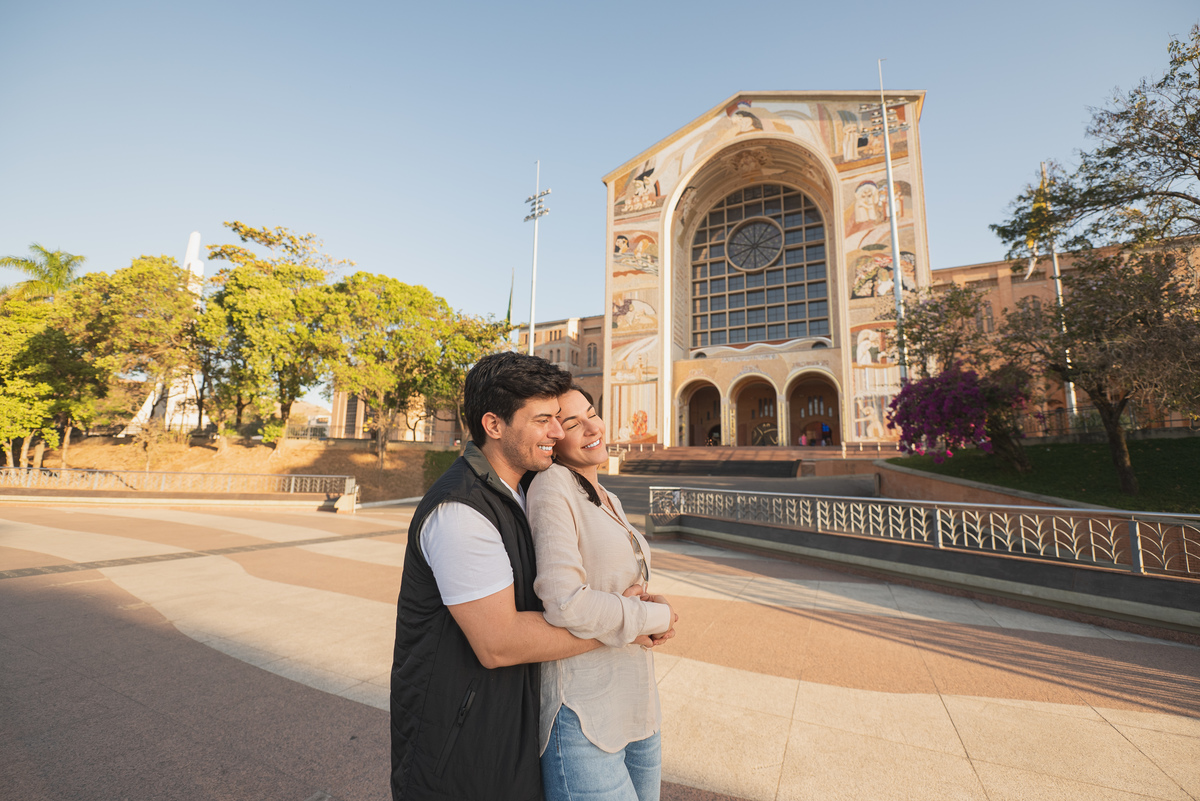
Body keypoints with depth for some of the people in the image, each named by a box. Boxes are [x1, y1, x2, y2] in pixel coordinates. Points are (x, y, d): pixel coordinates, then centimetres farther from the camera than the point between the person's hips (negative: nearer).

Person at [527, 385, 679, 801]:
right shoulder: (551, 487, -18)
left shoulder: (608, 501, 9)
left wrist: (645, 604, -1)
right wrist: (657, 616, -13)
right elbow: (565, 604, -25)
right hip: (582, 719, -8)